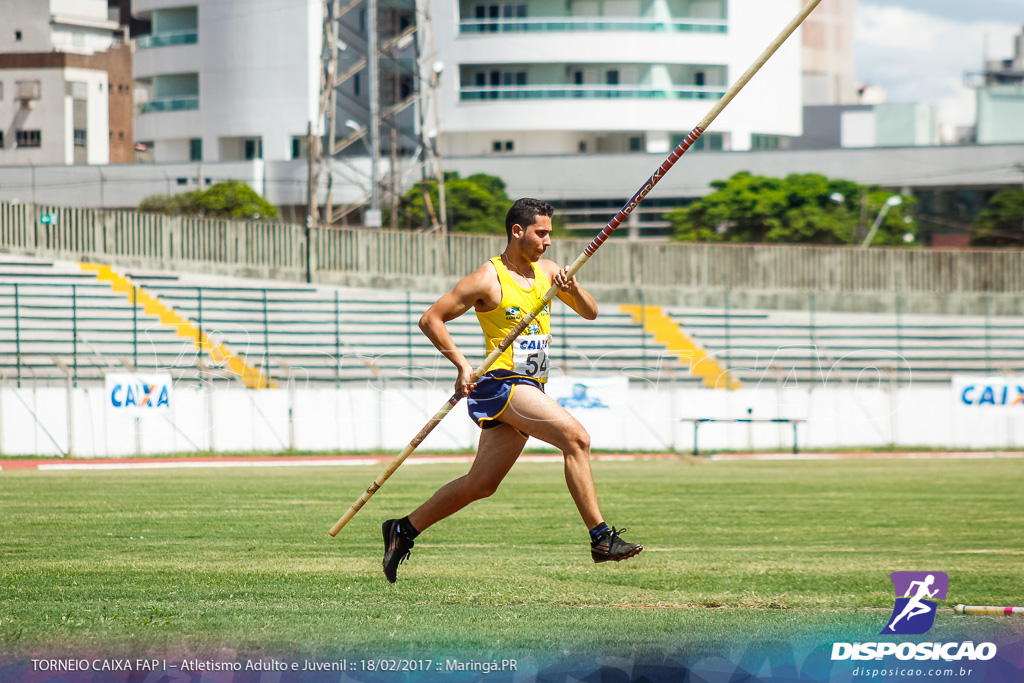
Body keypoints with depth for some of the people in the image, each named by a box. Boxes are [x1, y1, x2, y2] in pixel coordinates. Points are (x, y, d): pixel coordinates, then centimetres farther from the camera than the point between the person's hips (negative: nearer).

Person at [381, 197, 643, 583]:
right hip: (501, 382, -8)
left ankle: (403, 530, 26)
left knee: (480, 485, 12)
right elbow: (431, 319, -5)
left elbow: (590, 313, 17)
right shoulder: (488, 279, -8)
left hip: (529, 390, 8)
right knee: (576, 437, -25)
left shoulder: (546, 271, 13)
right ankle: (601, 538, -26)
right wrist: (462, 364, -13)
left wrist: (573, 289, -4)